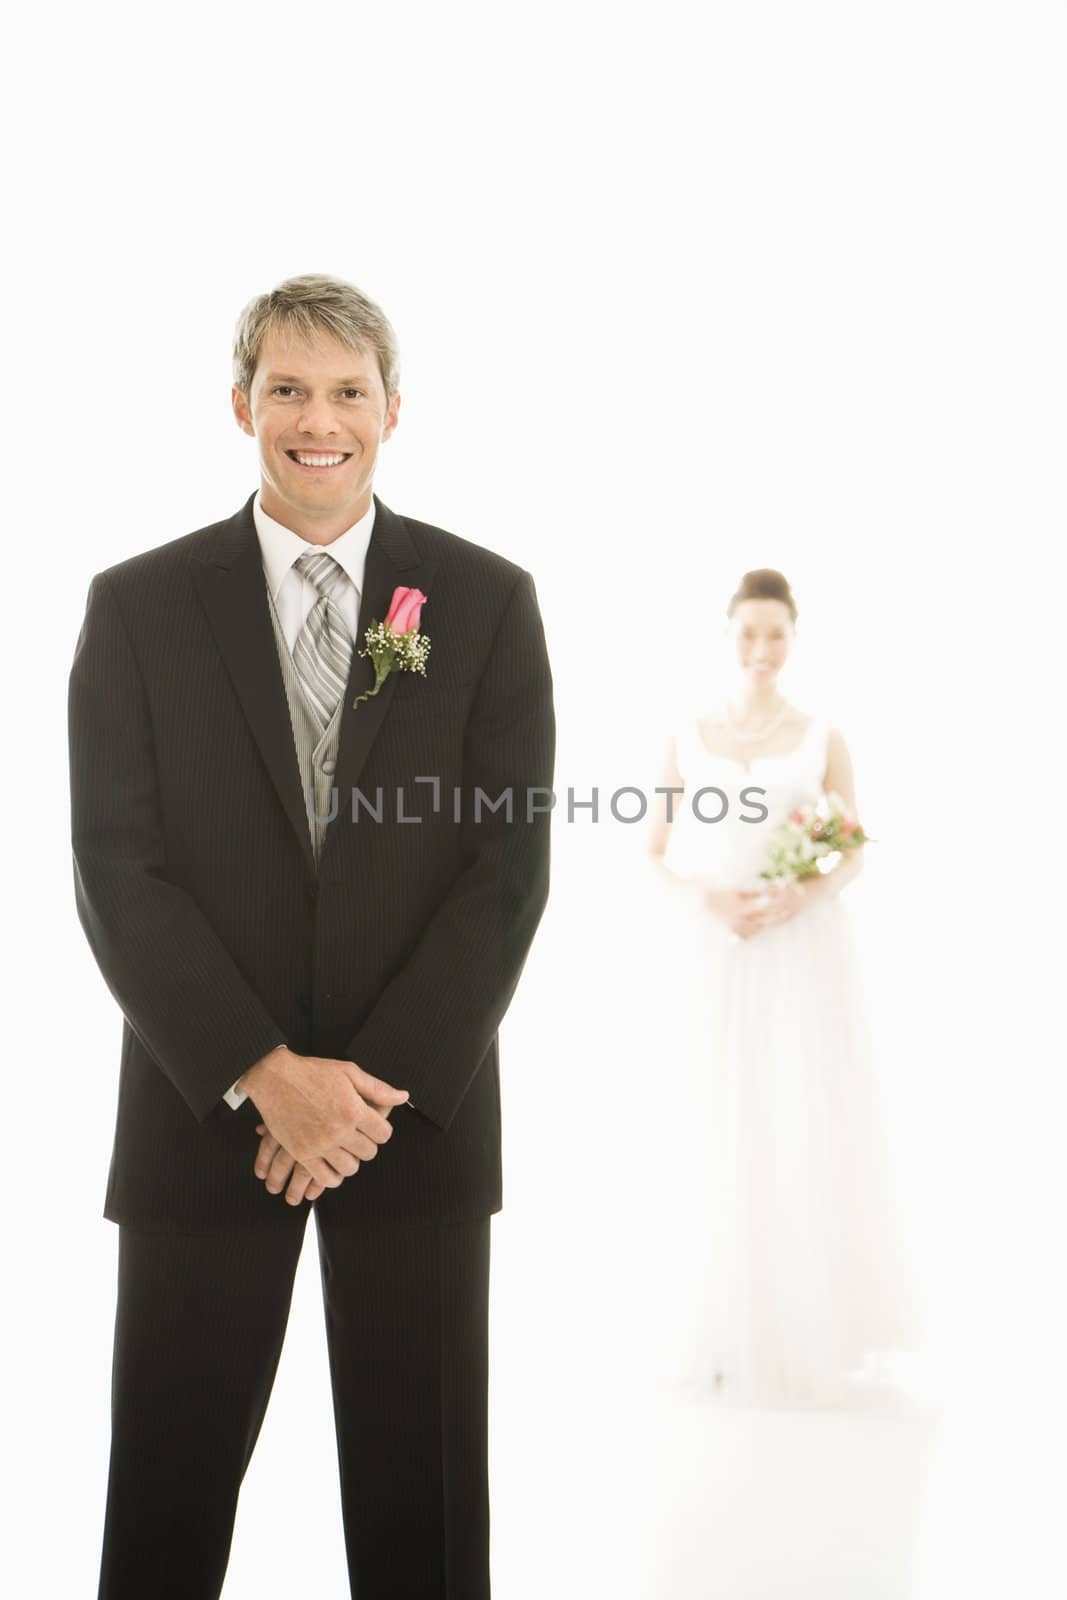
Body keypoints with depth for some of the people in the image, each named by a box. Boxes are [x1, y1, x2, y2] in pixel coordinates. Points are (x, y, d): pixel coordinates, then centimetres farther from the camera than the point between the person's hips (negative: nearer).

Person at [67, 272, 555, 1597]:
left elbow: (513, 857, -4)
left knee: (420, 1491, 11)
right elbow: (116, 871, -4)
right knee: (167, 1493, 10)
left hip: (421, 1109, 0)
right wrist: (265, 1075, -13)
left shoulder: (487, 600, 3)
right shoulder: (137, 604, 3)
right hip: (202, 1112, 0)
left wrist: (380, 1082, -12)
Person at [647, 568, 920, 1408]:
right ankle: (739, 1332, 15)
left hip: (808, 953, -1)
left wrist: (803, 895, -15)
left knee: (814, 1126, -1)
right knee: (731, 1134, 4)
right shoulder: (689, 736, 7)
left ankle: (822, 1331, 13)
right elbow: (659, 850, 7)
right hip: (724, 954, 1)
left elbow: (853, 854, 4)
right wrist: (708, 897, -11)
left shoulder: (822, 739, 3)